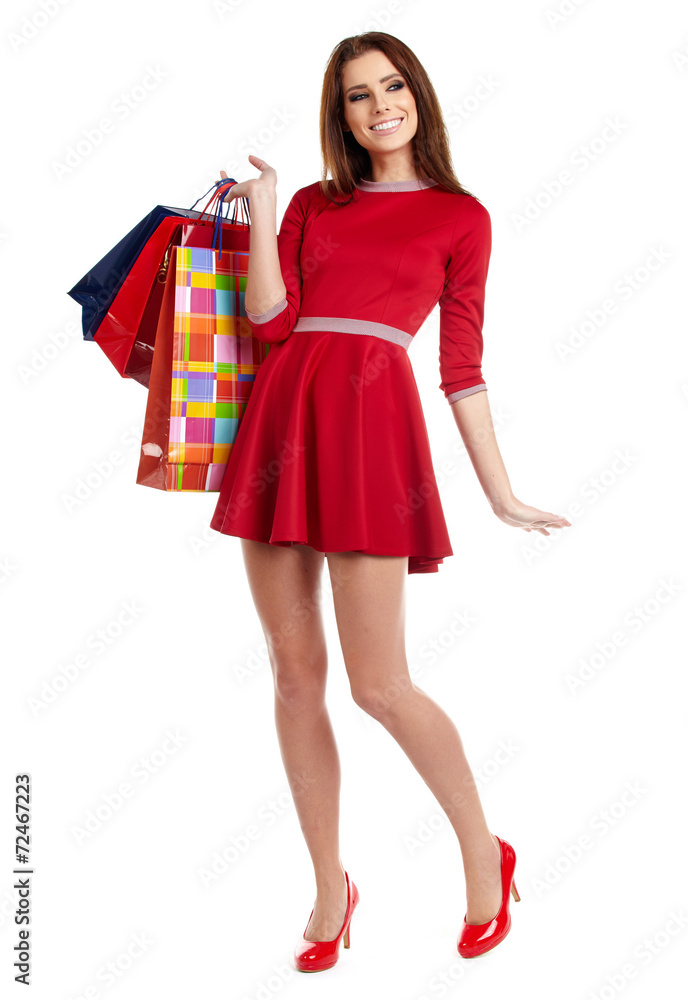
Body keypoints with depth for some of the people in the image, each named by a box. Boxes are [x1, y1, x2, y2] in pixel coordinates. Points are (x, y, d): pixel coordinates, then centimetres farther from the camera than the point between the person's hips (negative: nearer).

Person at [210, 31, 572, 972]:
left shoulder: (460, 216, 11)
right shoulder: (312, 205, 19)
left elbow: (463, 363, 9)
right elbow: (272, 319, 5)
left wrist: (500, 492, 6)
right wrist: (260, 211, 3)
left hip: (370, 417, -4)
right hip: (279, 416, 4)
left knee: (379, 683, -8)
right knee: (295, 669, 5)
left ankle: (485, 854, 18)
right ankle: (331, 888, 22)